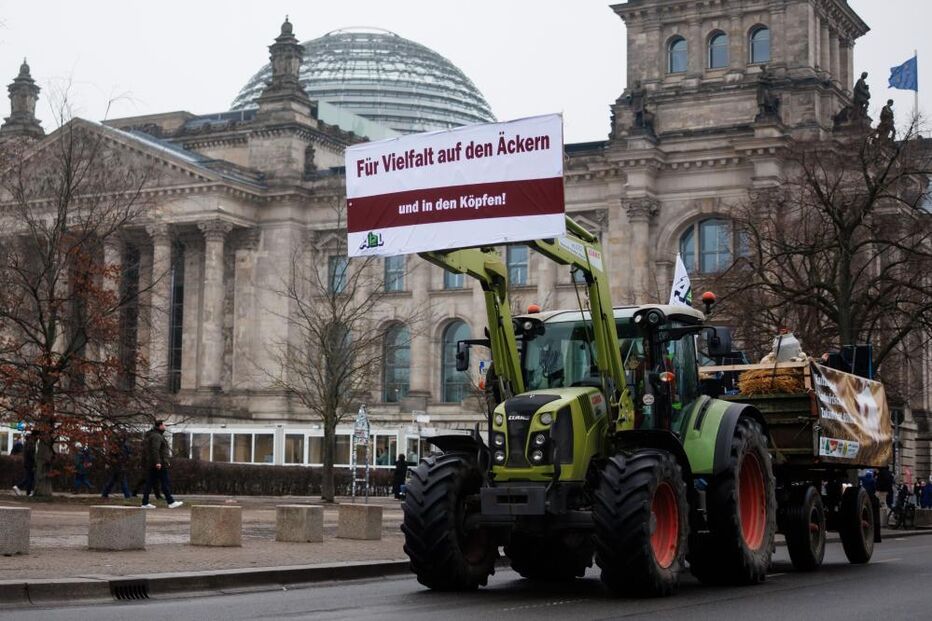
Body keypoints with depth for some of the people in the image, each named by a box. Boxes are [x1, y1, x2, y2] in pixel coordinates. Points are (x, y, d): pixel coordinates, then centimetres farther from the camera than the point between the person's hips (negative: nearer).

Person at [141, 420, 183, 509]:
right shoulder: (156, 436, -12)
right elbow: (155, 450, -23)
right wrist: (157, 462, -28)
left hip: (151, 465, 11)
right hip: (159, 465, -10)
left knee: (150, 483, 8)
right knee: (165, 483, -6)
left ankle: (145, 503, 7)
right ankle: (171, 502, -5)